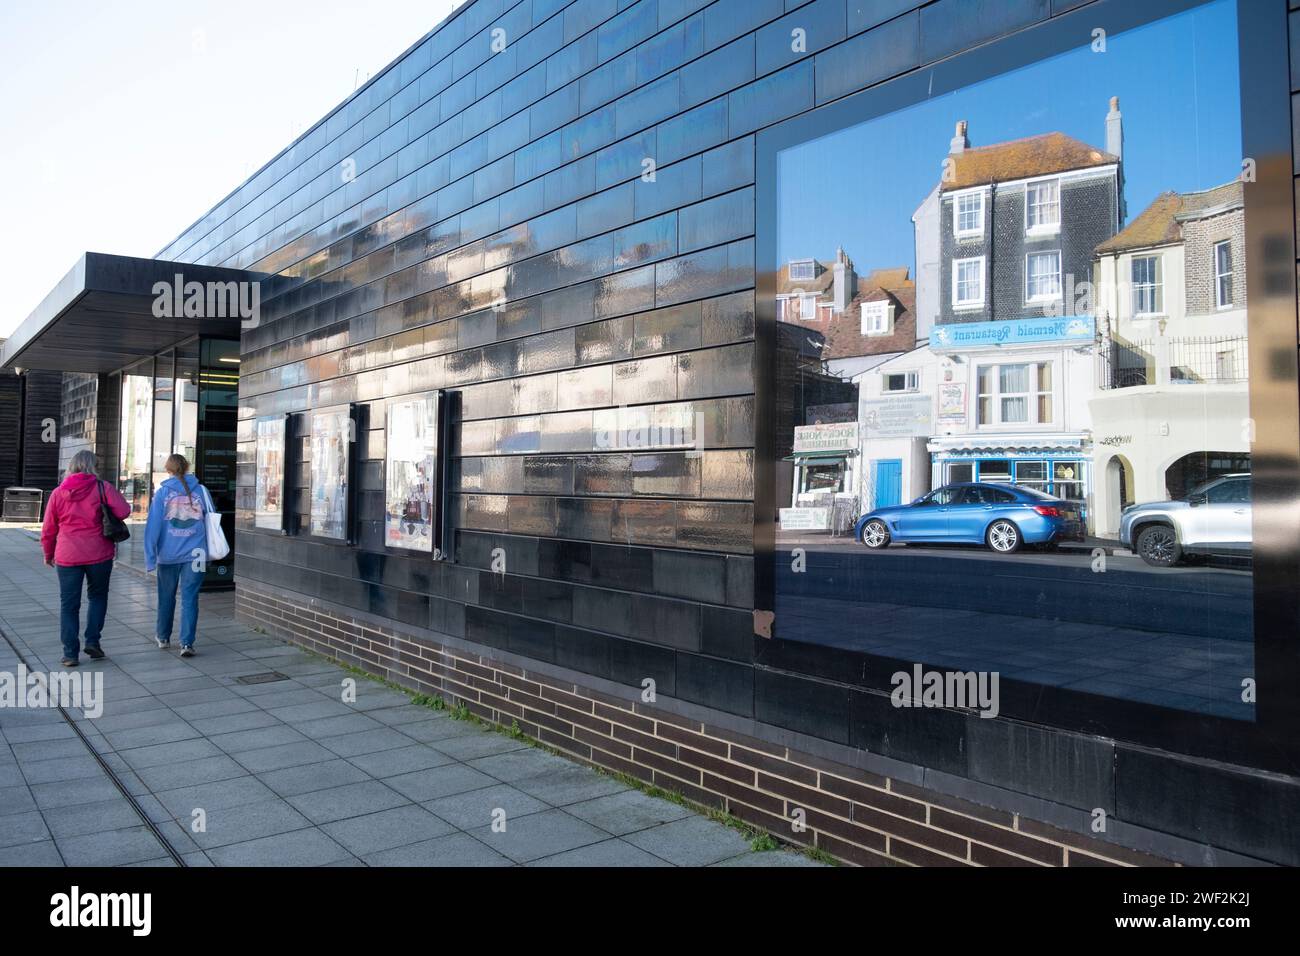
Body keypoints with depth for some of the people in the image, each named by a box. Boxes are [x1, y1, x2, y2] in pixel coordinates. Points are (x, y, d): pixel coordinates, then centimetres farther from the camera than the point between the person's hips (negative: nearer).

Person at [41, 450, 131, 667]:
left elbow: (48, 529, 8)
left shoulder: (58, 493, 4)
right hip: (99, 555, -1)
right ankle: (92, 641, 10)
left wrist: (48, 554, 21)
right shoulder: (102, 487, -4)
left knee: (69, 604, 7)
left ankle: (70, 653, 7)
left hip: (67, 557, 1)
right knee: (97, 596, 18)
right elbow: (124, 511, -14)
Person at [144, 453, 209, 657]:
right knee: (189, 597, 1)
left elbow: (153, 525, -5)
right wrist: (208, 549, 16)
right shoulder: (201, 491, 1)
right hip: (195, 554, 0)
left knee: (166, 596, 17)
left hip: (168, 554, 0)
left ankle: (163, 637, 34)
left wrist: (150, 557, -2)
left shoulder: (162, 493, -2)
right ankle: (187, 643, -7)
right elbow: (211, 521, 6)